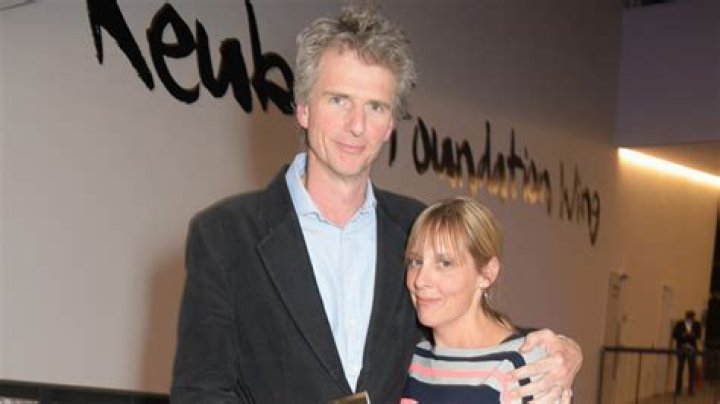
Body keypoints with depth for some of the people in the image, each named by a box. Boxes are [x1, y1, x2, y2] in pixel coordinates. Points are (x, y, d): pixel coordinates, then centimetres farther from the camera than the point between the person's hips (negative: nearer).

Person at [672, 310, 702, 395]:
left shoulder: (697, 325, 4)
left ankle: (691, 389, 4)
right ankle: (678, 389, 9)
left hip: (691, 348, 1)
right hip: (681, 348, -1)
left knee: (692, 368, -2)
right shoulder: (679, 324, 0)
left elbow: (699, 335, 1)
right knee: (680, 368, 3)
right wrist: (683, 335, -18)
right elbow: (674, 335, -2)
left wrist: (693, 335, -19)